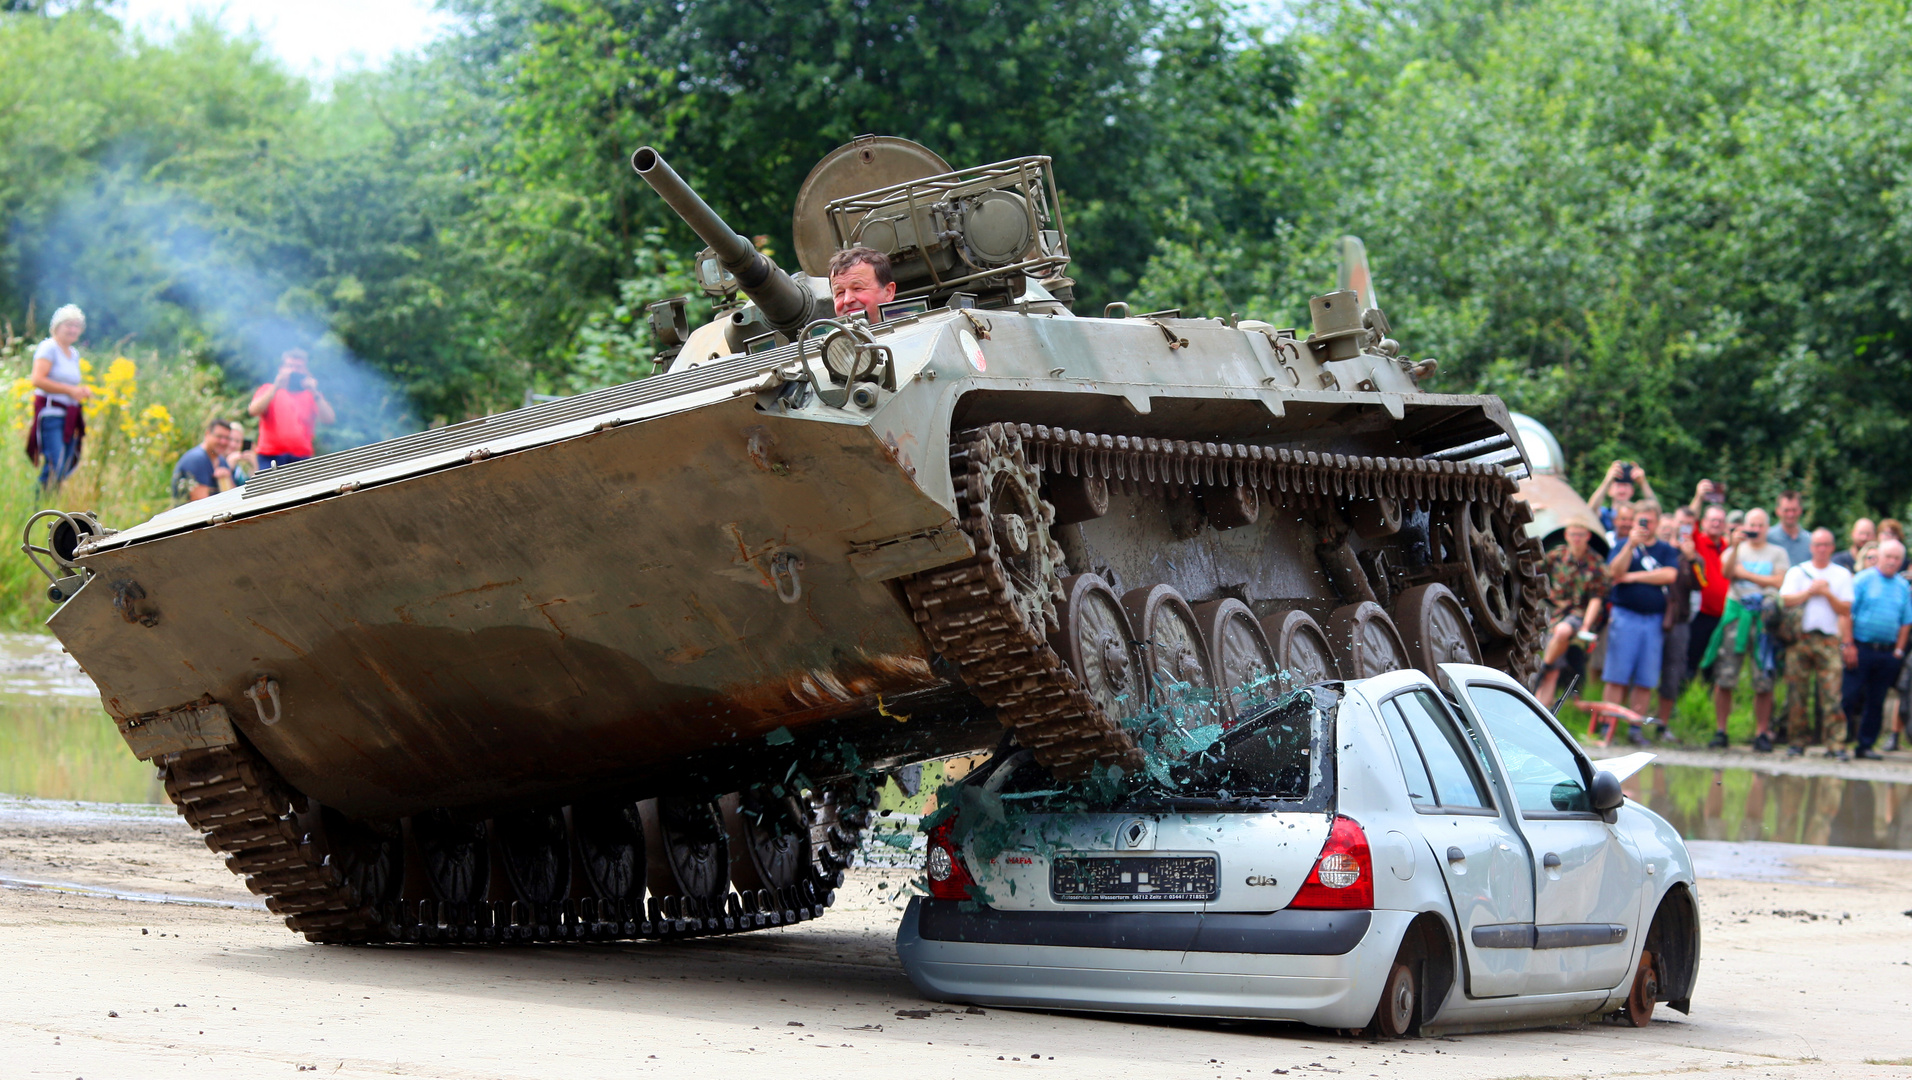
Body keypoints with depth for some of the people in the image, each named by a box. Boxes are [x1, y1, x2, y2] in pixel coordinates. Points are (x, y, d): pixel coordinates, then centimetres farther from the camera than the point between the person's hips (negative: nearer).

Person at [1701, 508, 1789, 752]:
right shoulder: (1736, 550, 15)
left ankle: (1762, 733, 4)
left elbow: (1778, 581, -2)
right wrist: (1736, 545, -15)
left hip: (1765, 617, -1)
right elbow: (1727, 572, -5)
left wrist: (1746, 574, -2)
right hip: (1736, 613, 1)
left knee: (1764, 681, -3)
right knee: (1725, 677, -6)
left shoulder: (1777, 553, 13)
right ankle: (1720, 730, 0)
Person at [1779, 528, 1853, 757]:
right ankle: (1797, 742, 6)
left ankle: (1836, 744, -10)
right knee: (1797, 693, -1)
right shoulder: (1797, 572, 12)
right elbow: (1785, 600, -3)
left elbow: (1845, 610, 5)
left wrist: (1827, 593, -6)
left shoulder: (1842, 575, 13)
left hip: (1829, 641, 0)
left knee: (1832, 693, -10)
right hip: (1800, 638, 1)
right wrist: (1810, 591, -7)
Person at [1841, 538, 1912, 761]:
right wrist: (1848, 645, -11)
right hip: (1861, 648, -4)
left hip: (1888, 652, 4)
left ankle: (1865, 745, 13)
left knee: (1876, 701, 7)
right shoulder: (1863, 579, -2)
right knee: (1849, 695, -6)